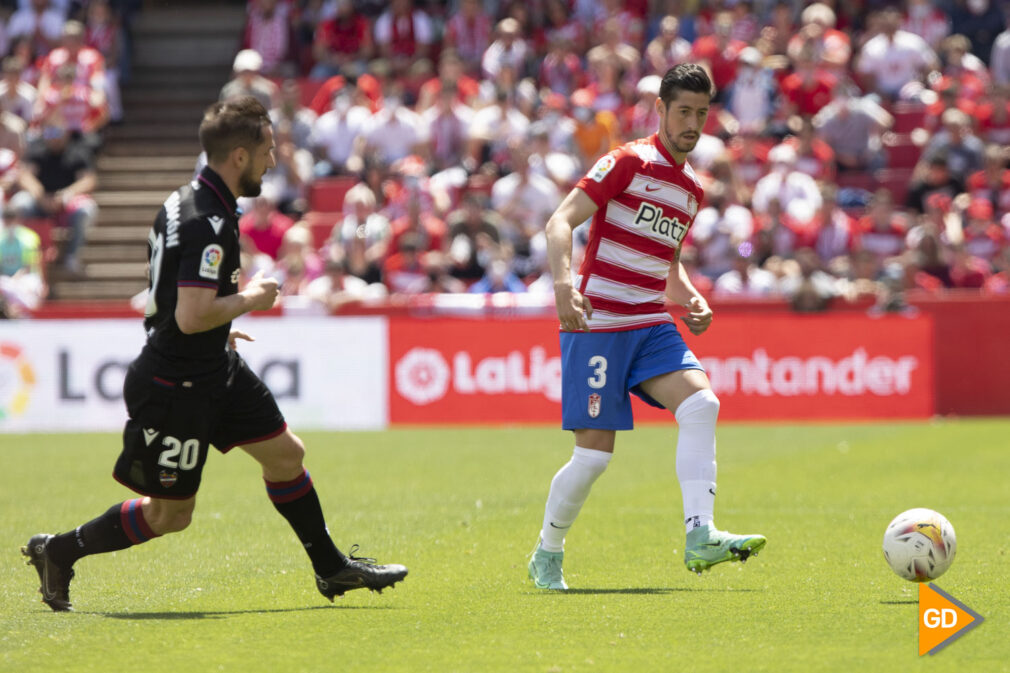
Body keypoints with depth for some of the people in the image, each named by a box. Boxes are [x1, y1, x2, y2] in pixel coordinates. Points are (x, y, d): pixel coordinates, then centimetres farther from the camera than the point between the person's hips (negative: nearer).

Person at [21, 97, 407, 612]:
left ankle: (332, 569, 24)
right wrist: (248, 300, -16)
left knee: (285, 454, 12)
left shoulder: (185, 202, 6)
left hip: (215, 368, 10)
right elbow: (191, 317, -31)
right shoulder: (209, 223, -26)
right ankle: (58, 551, 15)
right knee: (170, 515, 1)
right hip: (176, 385, -10)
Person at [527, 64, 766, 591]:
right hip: (597, 324, -6)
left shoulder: (691, 189, 15)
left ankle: (700, 537, -26)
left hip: (652, 326, 6)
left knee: (702, 403, -20)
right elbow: (560, 223, -14)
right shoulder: (629, 162, -7)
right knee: (595, 451, -6)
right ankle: (547, 555, 16)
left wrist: (692, 299, 9)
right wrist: (563, 282, -31)